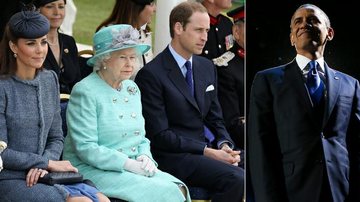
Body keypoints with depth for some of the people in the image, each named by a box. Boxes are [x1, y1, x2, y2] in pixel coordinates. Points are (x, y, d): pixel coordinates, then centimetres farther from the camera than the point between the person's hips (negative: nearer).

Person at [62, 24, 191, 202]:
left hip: (133, 167, 7)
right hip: (93, 170, -7)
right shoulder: (85, 92, -9)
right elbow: (86, 148, -16)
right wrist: (129, 164, -19)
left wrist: (145, 158, -2)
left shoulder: (132, 89, 14)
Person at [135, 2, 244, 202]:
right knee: (235, 178, -30)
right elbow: (159, 135, -12)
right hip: (175, 155, -7)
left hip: (210, 146, 7)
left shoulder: (207, 67, 15)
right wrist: (206, 151, -18)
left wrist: (225, 145, -4)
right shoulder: (151, 74, -9)